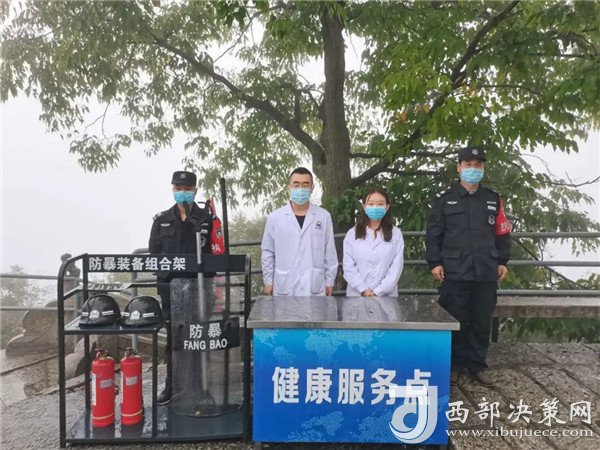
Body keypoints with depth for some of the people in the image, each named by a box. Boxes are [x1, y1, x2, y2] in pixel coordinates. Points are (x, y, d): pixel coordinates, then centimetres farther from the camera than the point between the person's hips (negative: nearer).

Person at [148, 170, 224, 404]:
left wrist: (205, 275, -11)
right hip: (170, 287, 2)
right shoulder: (161, 219, 9)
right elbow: (154, 252, 8)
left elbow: (218, 251, -2)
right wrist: (166, 269, -5)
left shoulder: (208, 218, 2)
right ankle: (172, 384, 22)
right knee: (172, 335, 10)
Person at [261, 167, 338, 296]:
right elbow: (268, 252, 3)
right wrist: (268, 281, 4)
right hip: (285, 287, 0)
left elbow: (330, 252, 3)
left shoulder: (323, 216, -2)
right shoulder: (275, 217, -4)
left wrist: (329, 281, 5)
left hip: (315, 287, 1)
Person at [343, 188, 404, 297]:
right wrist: (363, 290, -11)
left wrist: (378, 292, -11)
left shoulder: (396, 234, 3)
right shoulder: (352, 234, 4)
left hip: (386, 296, 0)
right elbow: (348, 267, -1)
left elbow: (396, 268, -3)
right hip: (356, 295, 1)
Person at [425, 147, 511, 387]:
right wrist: (434, 263, -6)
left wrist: (502, 261, 9)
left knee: (482, 321, 8)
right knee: (455, 321, 3)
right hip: (454, 272, -3)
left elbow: (502, 232, 15)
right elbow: (433, 233, 0)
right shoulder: (444, 199, 3)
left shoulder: (493, 199, 12)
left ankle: (477, 364, 22)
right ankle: (455, 364, 16)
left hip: (486, 272, 3)